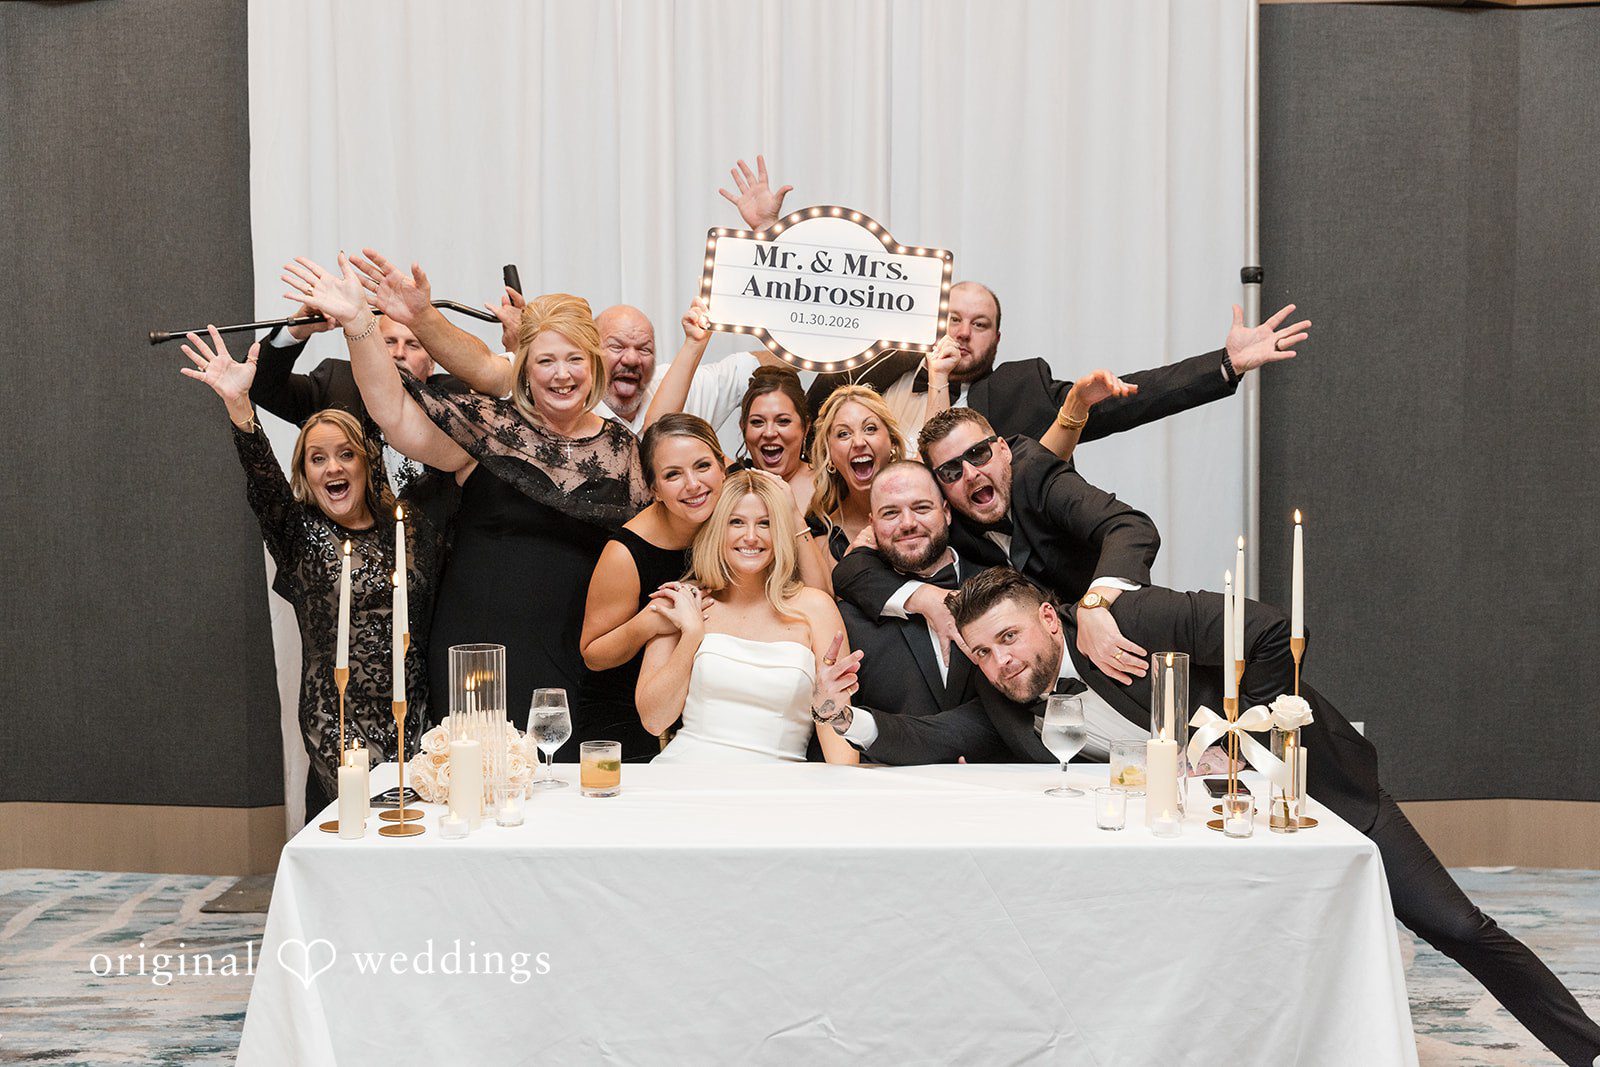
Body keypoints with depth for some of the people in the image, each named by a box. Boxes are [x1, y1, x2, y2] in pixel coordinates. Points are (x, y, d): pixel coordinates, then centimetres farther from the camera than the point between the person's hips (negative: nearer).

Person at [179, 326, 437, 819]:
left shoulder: (412, 529, 9)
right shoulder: (301, 534, 5)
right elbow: (265, 486, -15)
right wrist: (240, 407, -31)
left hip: (415, 723, 2)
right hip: (337, 730, -1)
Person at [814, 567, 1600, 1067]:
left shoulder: (1129, 620, -27)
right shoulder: (1000, 703, -8)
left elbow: (1270, 633, -26)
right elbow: (932, 738, -20)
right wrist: (846, 717, -34)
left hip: (1300, 781, -5)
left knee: (1453, 924, -1)